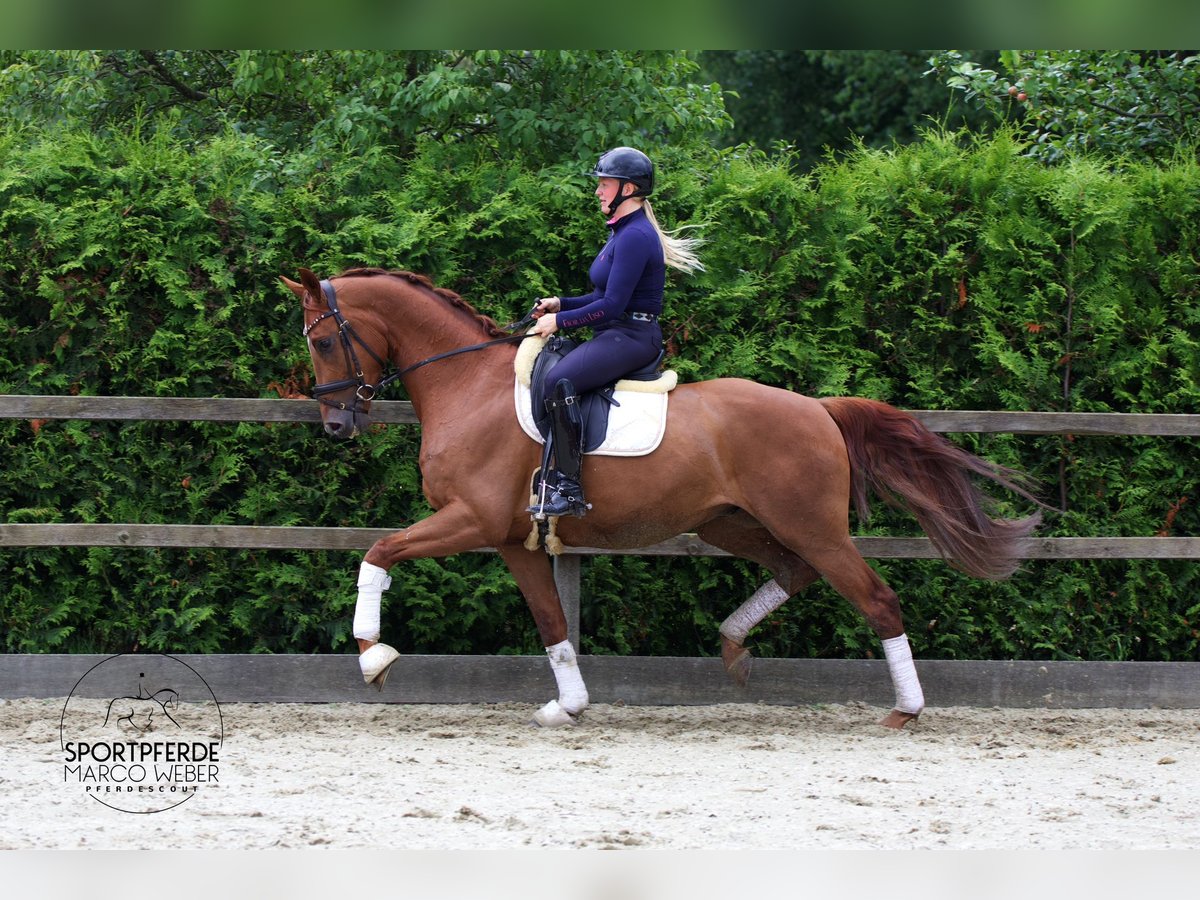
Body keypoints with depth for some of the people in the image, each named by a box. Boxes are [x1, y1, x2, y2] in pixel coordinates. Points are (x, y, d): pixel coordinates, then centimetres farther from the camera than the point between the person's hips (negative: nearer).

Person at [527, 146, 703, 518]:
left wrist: (560, 321, -13)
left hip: (631, 337, -12)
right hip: (615, 336, 12)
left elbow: (612, 305, -20)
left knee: (560, 381, -30)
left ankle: (569, 489, -31)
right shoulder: (623, 233, 18)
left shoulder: (635, 237, -16)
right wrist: (560, 304, 11)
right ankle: (554, 473, 17)